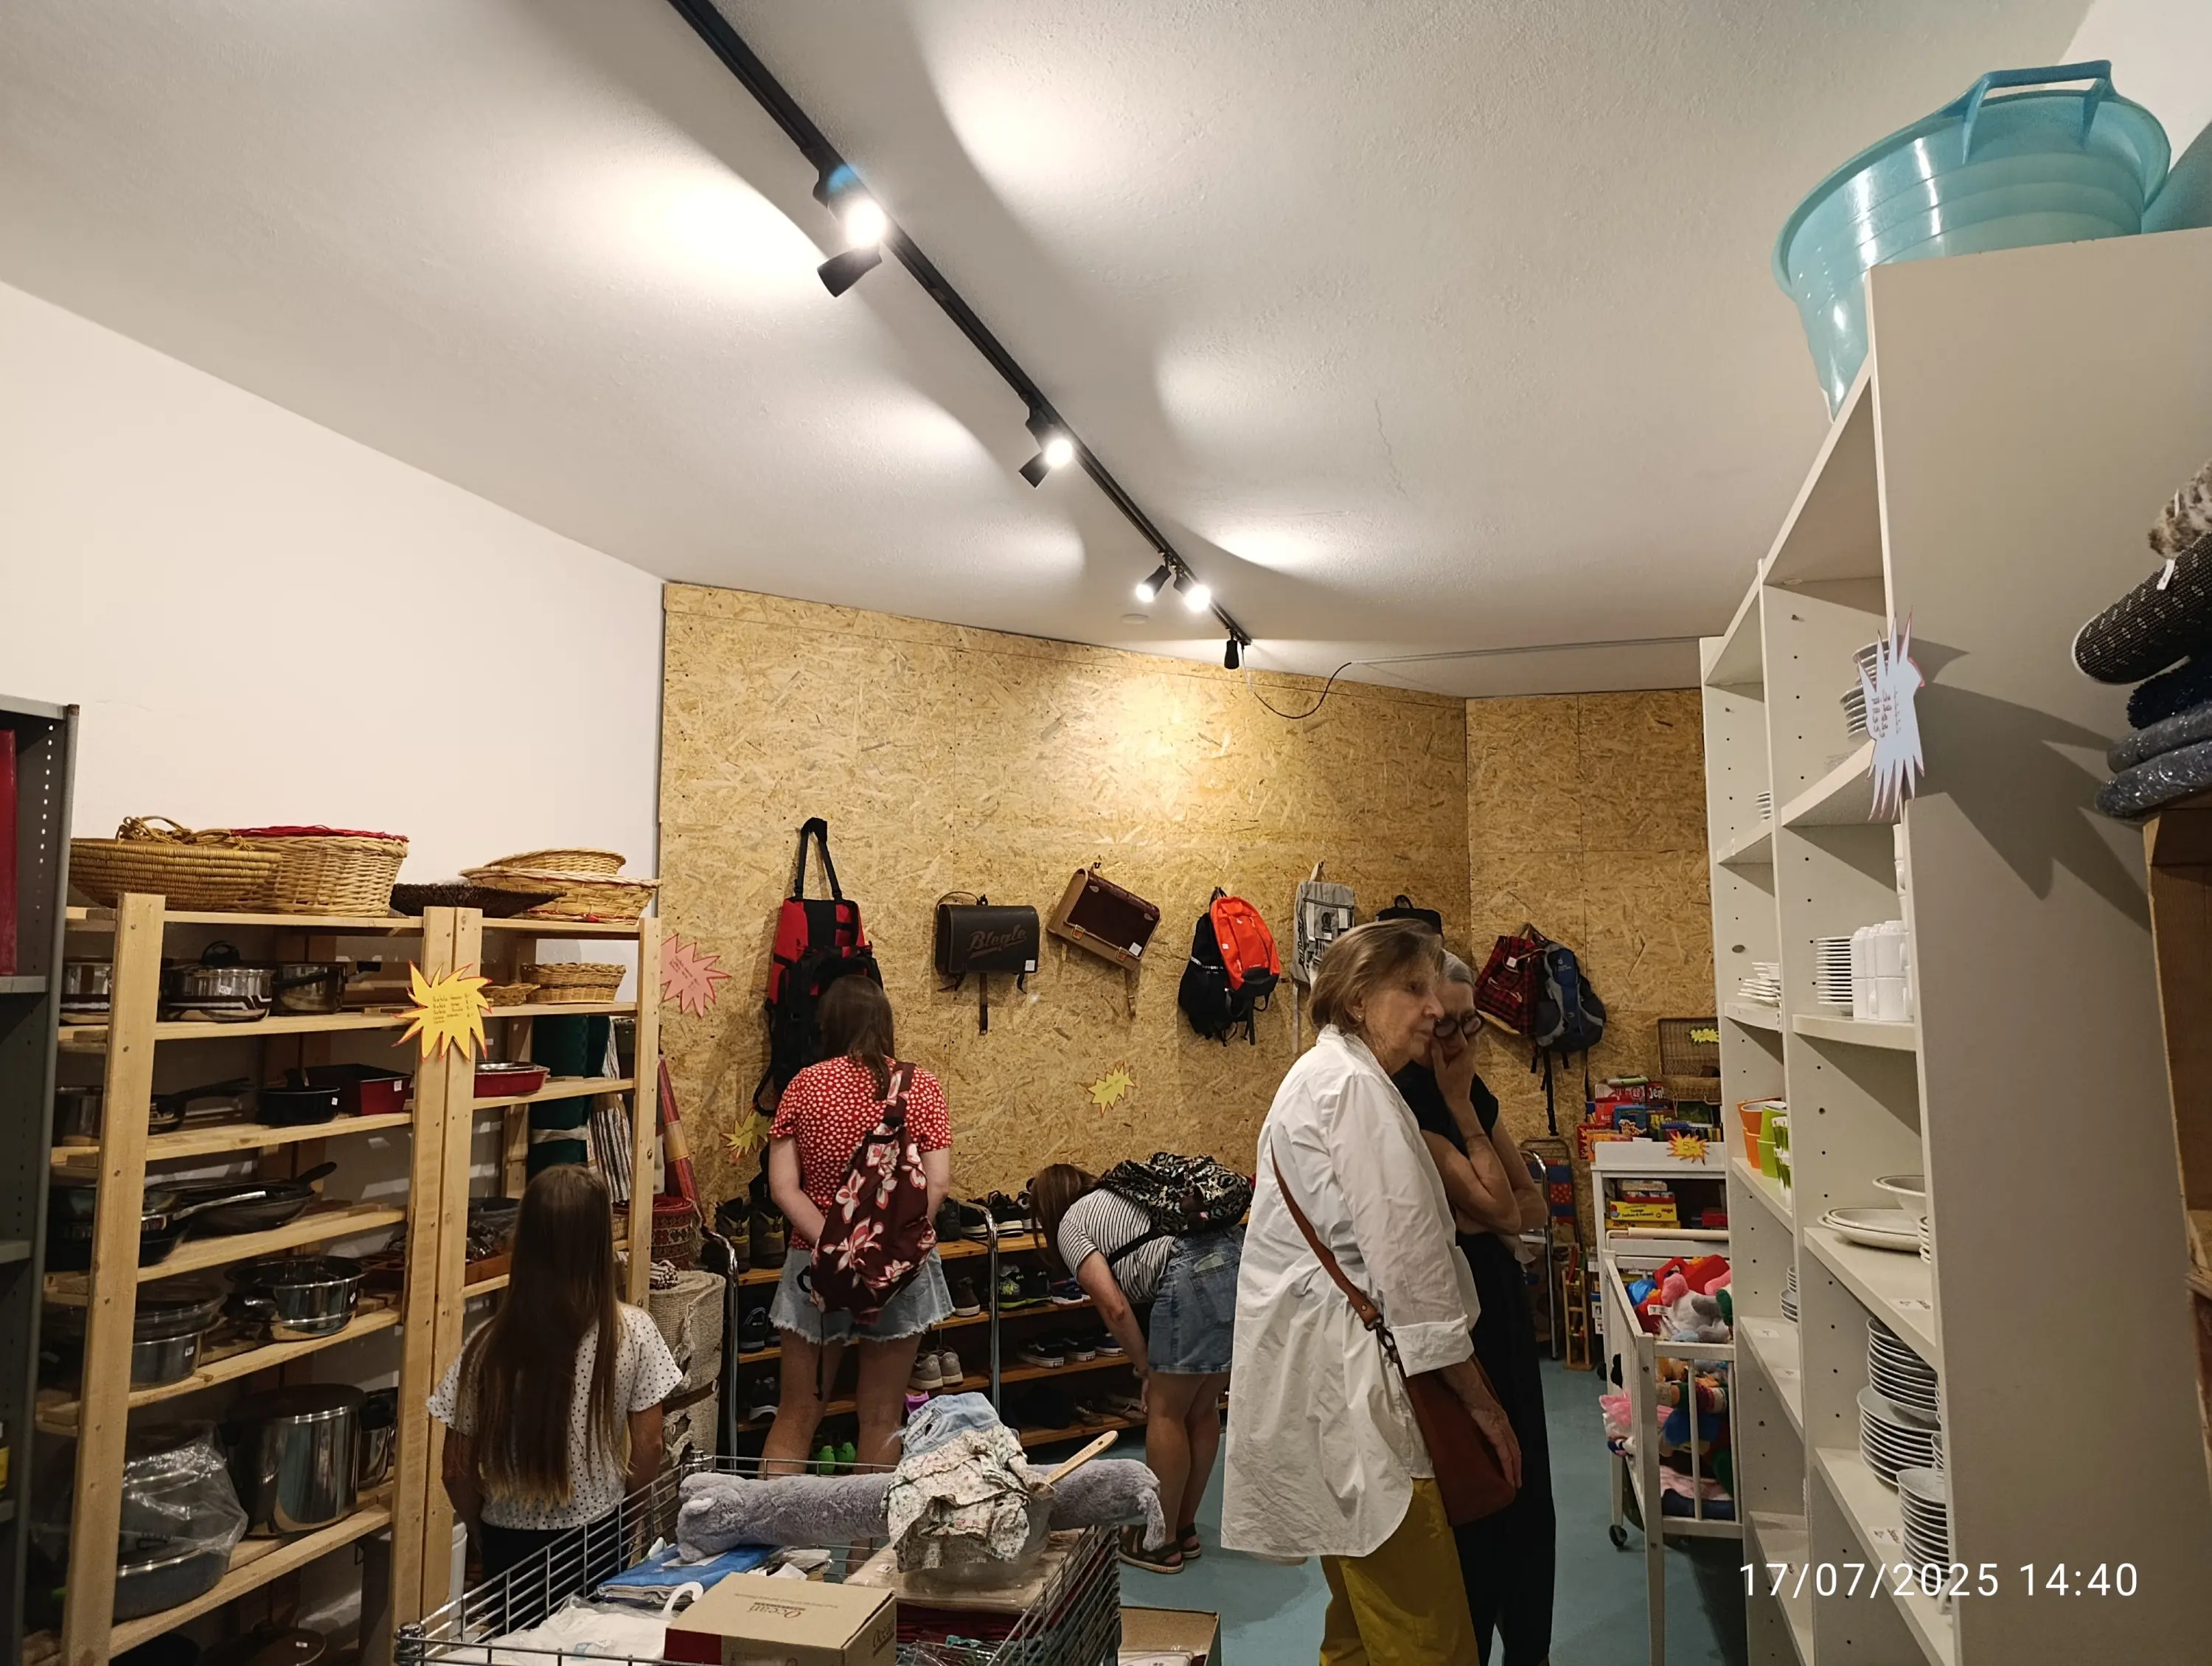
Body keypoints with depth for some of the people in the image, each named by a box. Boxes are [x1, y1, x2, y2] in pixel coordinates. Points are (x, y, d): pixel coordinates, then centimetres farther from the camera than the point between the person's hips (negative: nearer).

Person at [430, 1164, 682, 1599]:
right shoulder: (634, 1333, -16)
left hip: (510, 1544, 0)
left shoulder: (488, 1348, -15)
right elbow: (648, 1447, -8)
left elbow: (458, 1470, -6)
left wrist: (483, 1533, 11)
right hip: (598, 1537, 0)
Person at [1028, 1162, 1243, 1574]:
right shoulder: (1127, 1188, 33)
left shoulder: (1072, 1224, 12)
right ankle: (1185, 1530, 33)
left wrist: (1147, 1370, 14)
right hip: (1241, 1253, 8)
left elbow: (1115, 1308, 1)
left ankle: (1161, 1543, 22)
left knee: (1166, 1411, 9)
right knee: (1202, 1409, 20)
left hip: (1195, 1276, -8)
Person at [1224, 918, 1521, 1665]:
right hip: (1347, 1381, -11)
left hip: (1323, 1371, 11)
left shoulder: (1323, 1077, 19)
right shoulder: (1355, 1085, -14)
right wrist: (1478, 1395, -9)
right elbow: (1406, 1255, -17)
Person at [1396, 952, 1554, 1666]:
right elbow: (1496, 1207, -23)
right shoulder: (1403, 1104, -22)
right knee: (1476, 1513, 5)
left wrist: (1486, 1221, -11)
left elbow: (1530, 1202, 9)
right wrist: (1460, 1106, -19)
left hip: (1501, 1306, 8)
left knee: (1528, 1504, 19)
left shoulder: (1470, 1092, 4)